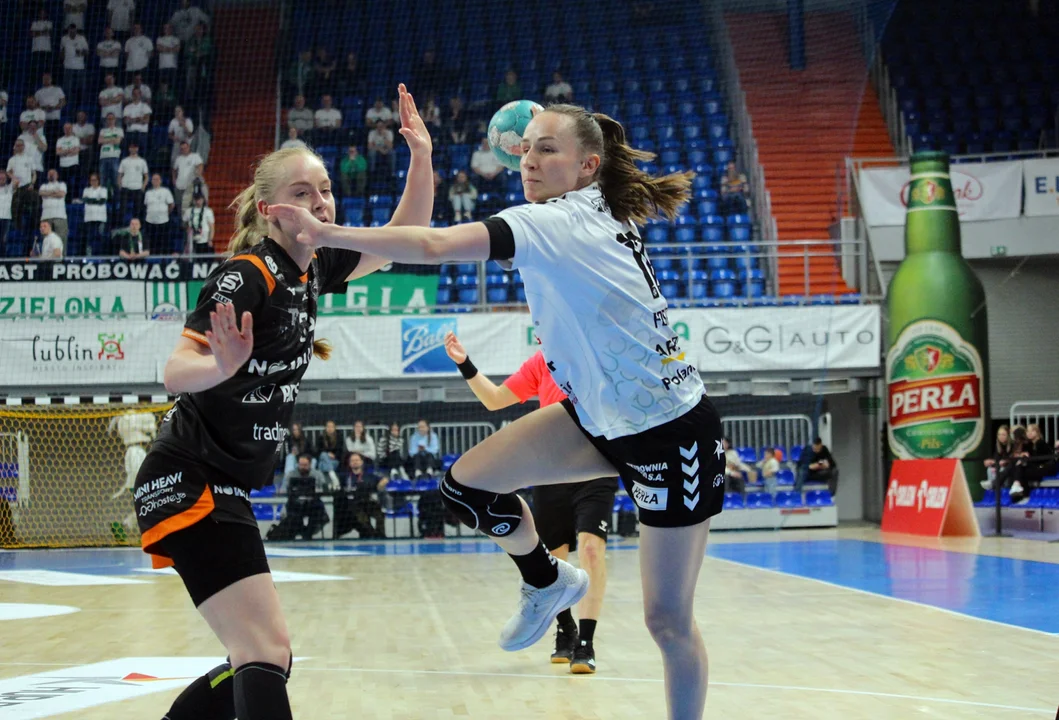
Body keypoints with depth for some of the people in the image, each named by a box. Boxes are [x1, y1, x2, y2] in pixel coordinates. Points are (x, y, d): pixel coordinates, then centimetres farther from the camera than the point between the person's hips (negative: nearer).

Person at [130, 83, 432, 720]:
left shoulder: (312, 270, 8)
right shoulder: (248, 277, -16)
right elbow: (176, 372, -26)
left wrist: (422, 157, 3)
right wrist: (224, 364, -48)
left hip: (225, 492, 10)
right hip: (189, 484, -10)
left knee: (260, 659, 13)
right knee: (267, 655, -20)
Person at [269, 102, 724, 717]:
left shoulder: (553, 221, -22)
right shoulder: (602, 214, 2)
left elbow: (435, 245, -33)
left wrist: (328, 234, -33)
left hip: (674, 434, -9)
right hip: (599, 419, 9)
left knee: (668, 619, -2)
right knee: (467, 486, -1)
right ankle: (549, 582, 26)